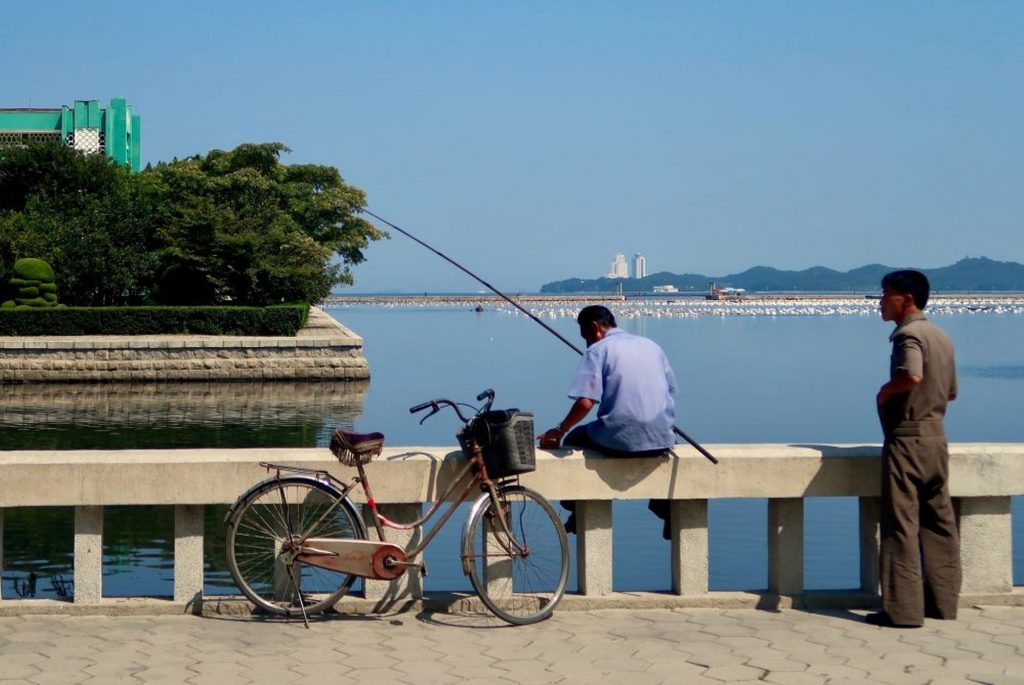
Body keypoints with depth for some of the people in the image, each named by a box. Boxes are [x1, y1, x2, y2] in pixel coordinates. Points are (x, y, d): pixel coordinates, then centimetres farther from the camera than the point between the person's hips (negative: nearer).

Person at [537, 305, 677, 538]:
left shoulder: (598, 350, -1)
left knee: (573, 438, 25)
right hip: (661, 441, 5)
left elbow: (585, 403, -13)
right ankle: (665, 506, 36)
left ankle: (579, 511, 28)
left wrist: (559, 431, 0)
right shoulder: (651, 345, 15)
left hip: (619, 440, -4)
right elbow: (671, 393, 16)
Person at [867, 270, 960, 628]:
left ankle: (903, 609, -6)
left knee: (901, 524, -6)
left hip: (907, 438, -9)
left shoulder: (908, 334, -13)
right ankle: (943, 601, 16)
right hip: (937, 436, 9)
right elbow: (951, 392, 22)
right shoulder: (941, 337, 15)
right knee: (939, 521, 12)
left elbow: (912, 375, -32)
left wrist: (885, 391, -15)